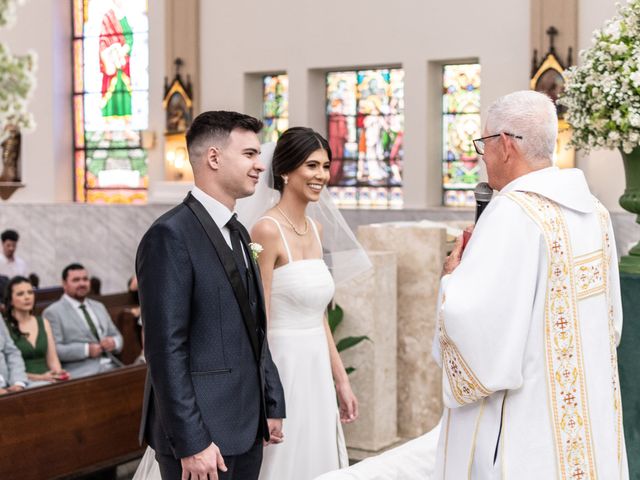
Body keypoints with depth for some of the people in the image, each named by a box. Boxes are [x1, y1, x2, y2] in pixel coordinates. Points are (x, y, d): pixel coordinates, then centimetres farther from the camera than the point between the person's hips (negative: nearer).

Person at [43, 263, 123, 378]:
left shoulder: (99, 307, 23)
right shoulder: (53, 312, 3)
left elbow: (116, 335, 26)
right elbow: (53, 349, -8)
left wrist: (114, 343, 2)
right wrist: (87, 350, -16)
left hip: (112, 366, 6)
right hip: (81, 373, -6)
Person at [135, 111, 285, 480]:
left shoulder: (238, 233, 13)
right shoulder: (171, 236, -15)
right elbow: (166, 350, -19)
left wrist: (273, 405, 14)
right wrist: (192, 443, -19)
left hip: (248, 430, 8)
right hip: (202, 434, -8)